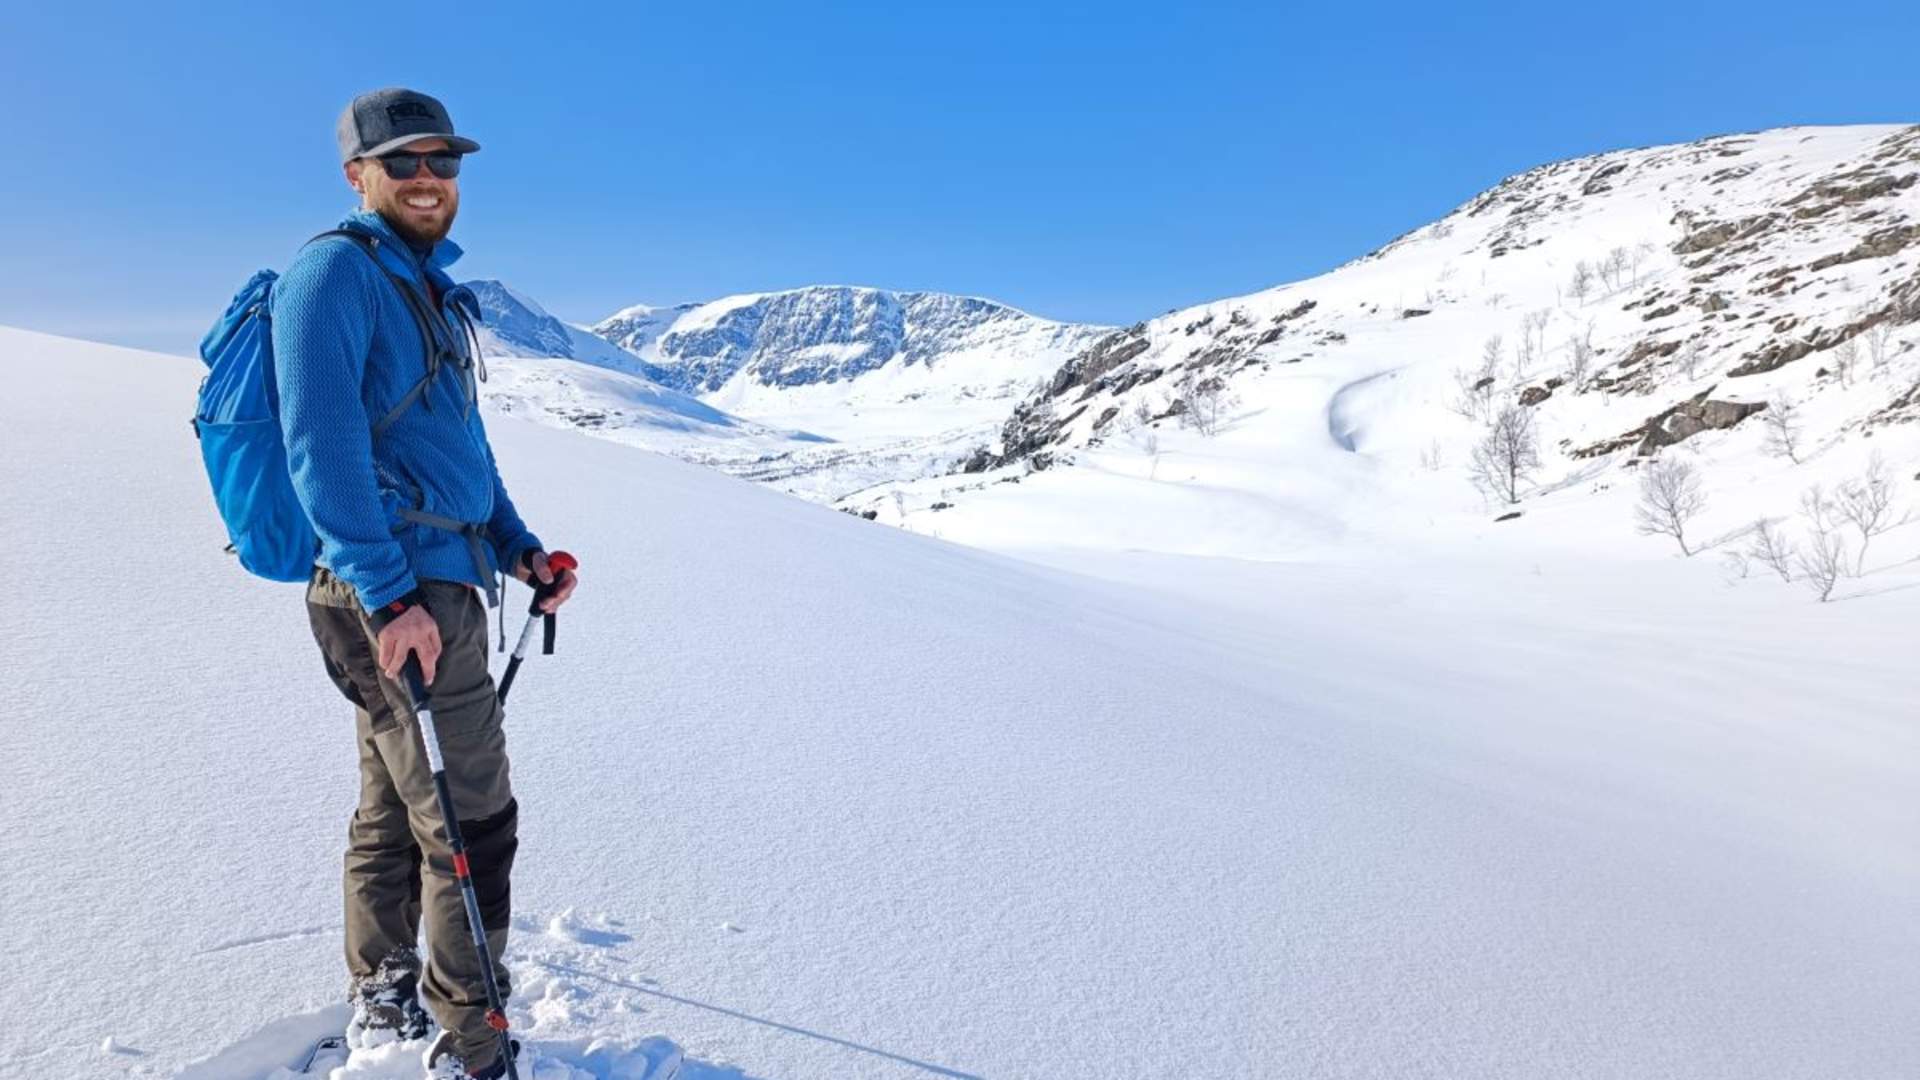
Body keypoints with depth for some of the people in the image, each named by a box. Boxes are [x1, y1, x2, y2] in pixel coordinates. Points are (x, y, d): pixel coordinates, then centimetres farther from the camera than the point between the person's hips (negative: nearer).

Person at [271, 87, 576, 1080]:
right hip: (393, 596, -10)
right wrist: (388, 596, -24)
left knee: (395, 805, 19)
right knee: (471, 820, -4)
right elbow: (322, 446, -20)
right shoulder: (336, 271, -11)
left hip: (431, 585, 10)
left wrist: (520, 548, 13)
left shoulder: (430, 288, 17)